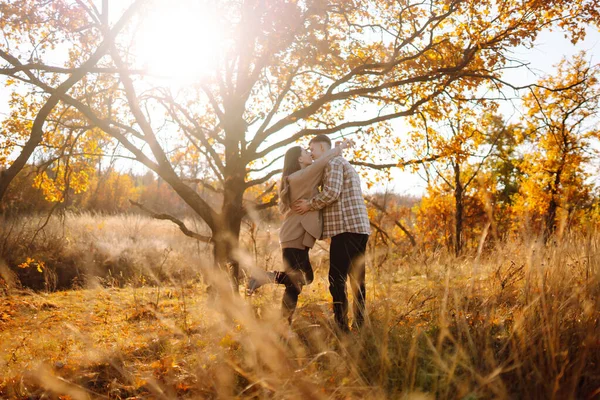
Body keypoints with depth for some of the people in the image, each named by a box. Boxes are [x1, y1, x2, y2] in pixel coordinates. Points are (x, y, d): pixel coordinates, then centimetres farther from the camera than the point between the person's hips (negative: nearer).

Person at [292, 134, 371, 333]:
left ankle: (341, 326, -11)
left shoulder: (333, 162, -3)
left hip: (346, 229, -10)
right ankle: (359, 325, 12)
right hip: (358, 228, 10)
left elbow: (331, 192, -17)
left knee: (337, 279, -9)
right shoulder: (345, 164, 28)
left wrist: (309, 205, -6)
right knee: (356, 279, 10)